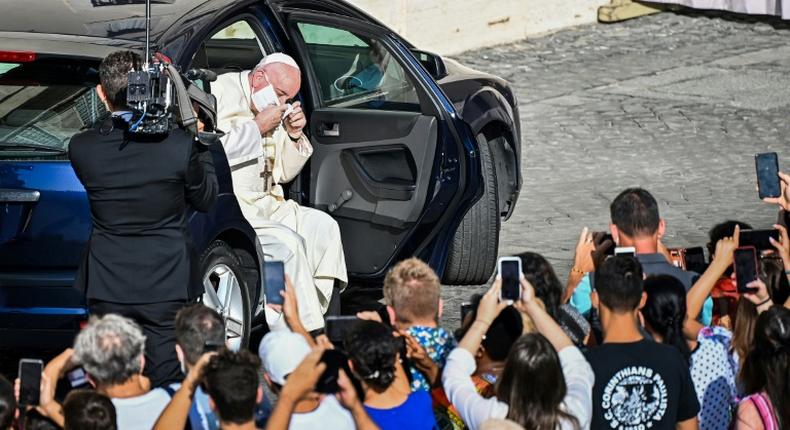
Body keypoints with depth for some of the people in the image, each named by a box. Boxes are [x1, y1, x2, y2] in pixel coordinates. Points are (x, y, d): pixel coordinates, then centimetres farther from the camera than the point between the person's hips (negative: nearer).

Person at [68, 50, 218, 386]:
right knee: (165, 385, 6)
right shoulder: (181, 145, -14)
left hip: (107, 286, 1)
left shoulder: (81, 148, -9)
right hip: (167, 284, -1)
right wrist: (200, 141, 11)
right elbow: (205, 199, 2)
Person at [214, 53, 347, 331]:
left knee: (323, 226, -2)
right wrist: (257, 127, -16)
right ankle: (308, 332, -23)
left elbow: (284, 173, 22)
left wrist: (294, 137, 4)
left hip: (265, 203, 9)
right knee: (287, 242, -25)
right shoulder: (221, 94, -9)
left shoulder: (273, 109, 17)